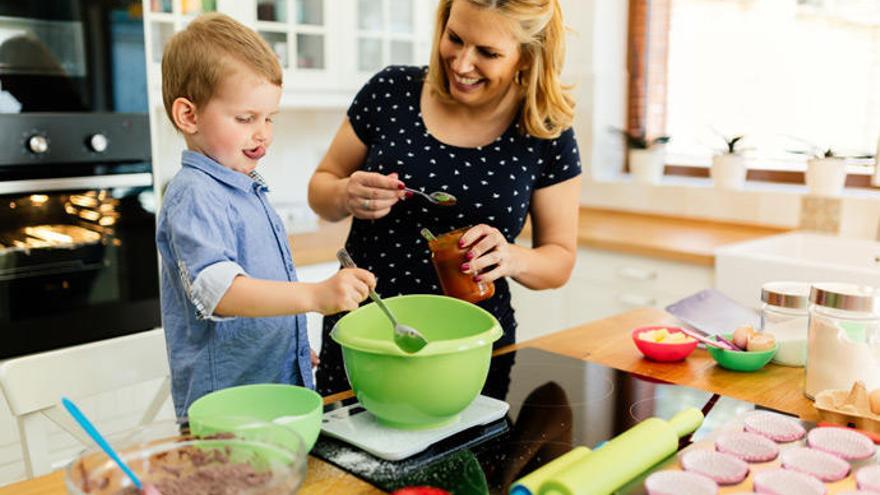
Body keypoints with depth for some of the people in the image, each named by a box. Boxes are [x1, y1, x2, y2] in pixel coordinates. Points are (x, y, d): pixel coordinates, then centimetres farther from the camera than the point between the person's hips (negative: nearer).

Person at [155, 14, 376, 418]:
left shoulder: (247, 190, 13)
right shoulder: (193, 197, -18)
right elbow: (218, 289, -32)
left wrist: (297, 344, 27)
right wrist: (314, 296, -42)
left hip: (282, 383, 9)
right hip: (225, 397, -9)